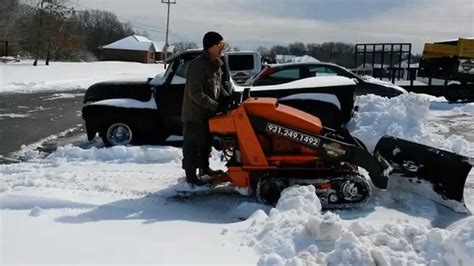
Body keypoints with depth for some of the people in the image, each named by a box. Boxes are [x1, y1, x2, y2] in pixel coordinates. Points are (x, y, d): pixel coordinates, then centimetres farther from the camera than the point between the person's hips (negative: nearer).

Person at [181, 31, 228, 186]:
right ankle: (191, 176, 8)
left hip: (208, 113, 9)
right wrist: (216, 106, -25)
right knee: (193, 145, 0)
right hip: (194, 114, -9)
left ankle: (205, 168, 38)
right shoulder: (198, 66, -22)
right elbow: (195, 94, -25)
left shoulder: (217, 65, 7)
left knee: (206, 142, 21)